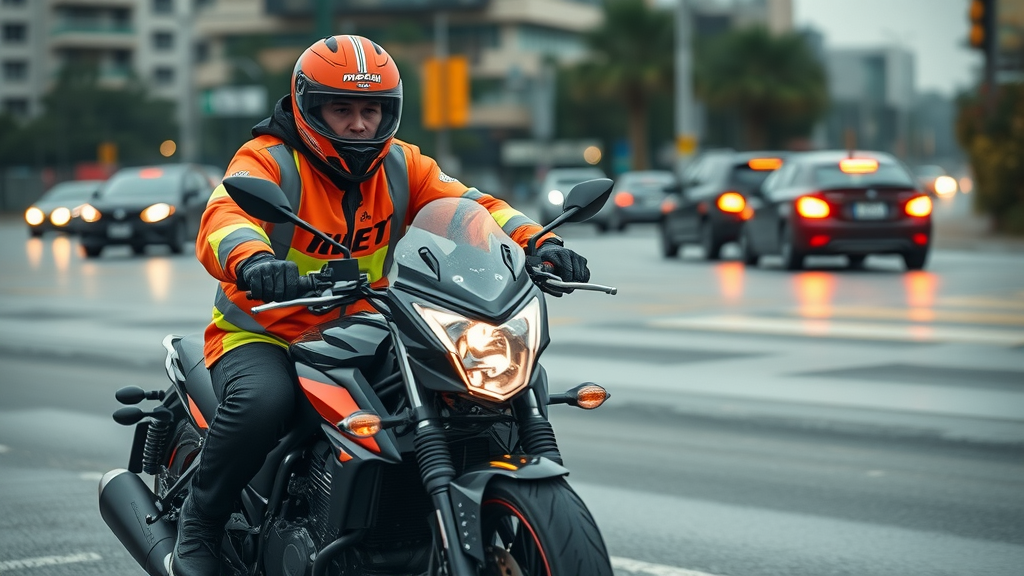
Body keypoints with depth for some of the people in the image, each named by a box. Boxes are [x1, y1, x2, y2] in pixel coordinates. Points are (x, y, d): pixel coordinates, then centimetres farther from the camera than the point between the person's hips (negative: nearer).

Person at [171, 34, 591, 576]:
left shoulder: (401, 166, 4)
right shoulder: (267, 159, -13)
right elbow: (223, 220, -32)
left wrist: (539, 243, -26)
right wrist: (253, 261, -57)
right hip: (262, 335, -5)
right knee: (263, 401, -37)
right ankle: (197, 522, -11)